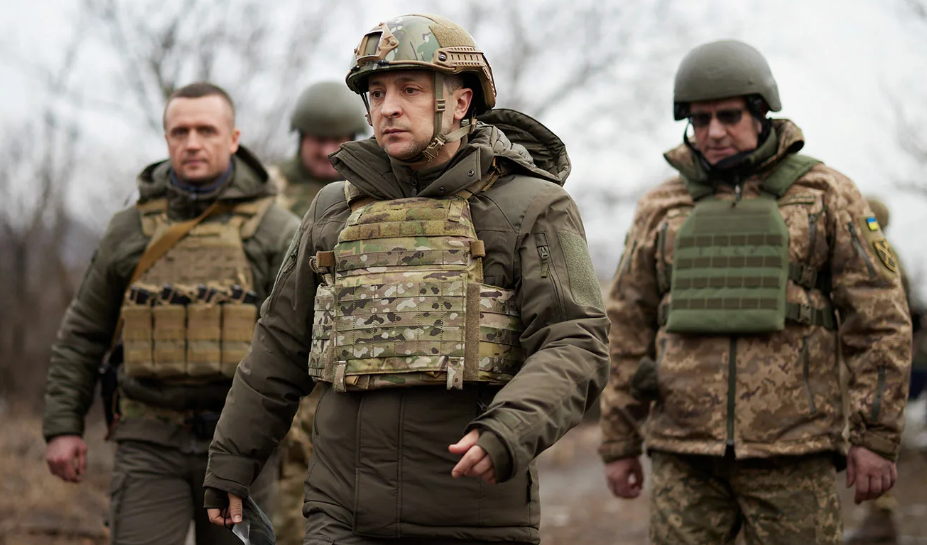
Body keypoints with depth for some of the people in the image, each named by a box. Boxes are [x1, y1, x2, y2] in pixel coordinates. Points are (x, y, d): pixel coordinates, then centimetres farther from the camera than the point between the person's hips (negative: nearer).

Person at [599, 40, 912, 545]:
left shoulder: (825, 196, 2)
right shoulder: (661, 210, 10)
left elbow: (879, 320, -1)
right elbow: (628, 329, 13)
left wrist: (876, 438, -7)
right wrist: (618, 443, 11)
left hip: (792, 447, -2)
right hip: (684, 451, 2)